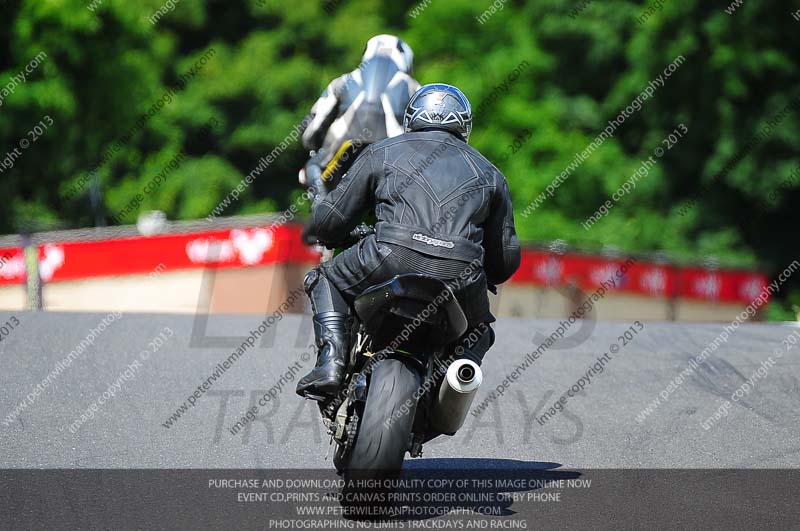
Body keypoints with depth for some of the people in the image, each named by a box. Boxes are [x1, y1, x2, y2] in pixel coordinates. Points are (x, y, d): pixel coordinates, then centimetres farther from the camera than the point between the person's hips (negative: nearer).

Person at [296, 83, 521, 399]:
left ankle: (331, 363, 4)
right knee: (478, 331, 33)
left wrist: (331, 237, 43)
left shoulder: (382, 153, 20)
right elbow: (506, 259, 25)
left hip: (392, 261, -2)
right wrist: (483, 278, 47)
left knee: (325, 280, 26)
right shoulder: (489, 174, 26)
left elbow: (328, 221, 19)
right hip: (461, 280, 2)